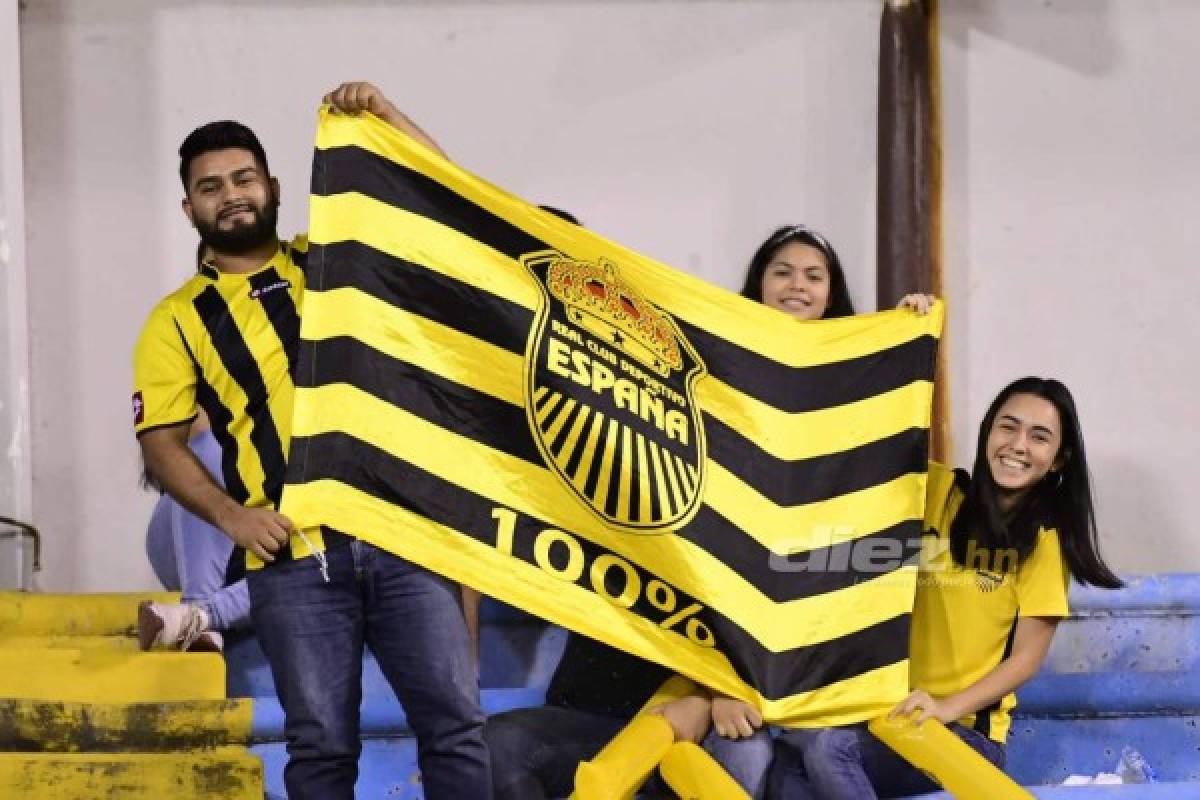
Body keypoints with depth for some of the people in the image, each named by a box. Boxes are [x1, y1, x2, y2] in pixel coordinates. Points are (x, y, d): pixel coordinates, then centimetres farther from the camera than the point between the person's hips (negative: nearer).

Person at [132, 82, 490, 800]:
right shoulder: (179, 319, 9)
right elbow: (162, 442, 4)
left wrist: (385, 117, -2)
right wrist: (231, 516, -11)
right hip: (294, 559, -1)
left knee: (455, 720, -2)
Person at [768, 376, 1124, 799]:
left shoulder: (1045, 539, 0)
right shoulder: (940, 494, 9)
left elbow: (1027, 657, -3)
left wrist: (949, 707, -18)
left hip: (965, 730, -3)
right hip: (891, 707, 3)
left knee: (827, 748, -31)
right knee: (786, 759, -29)